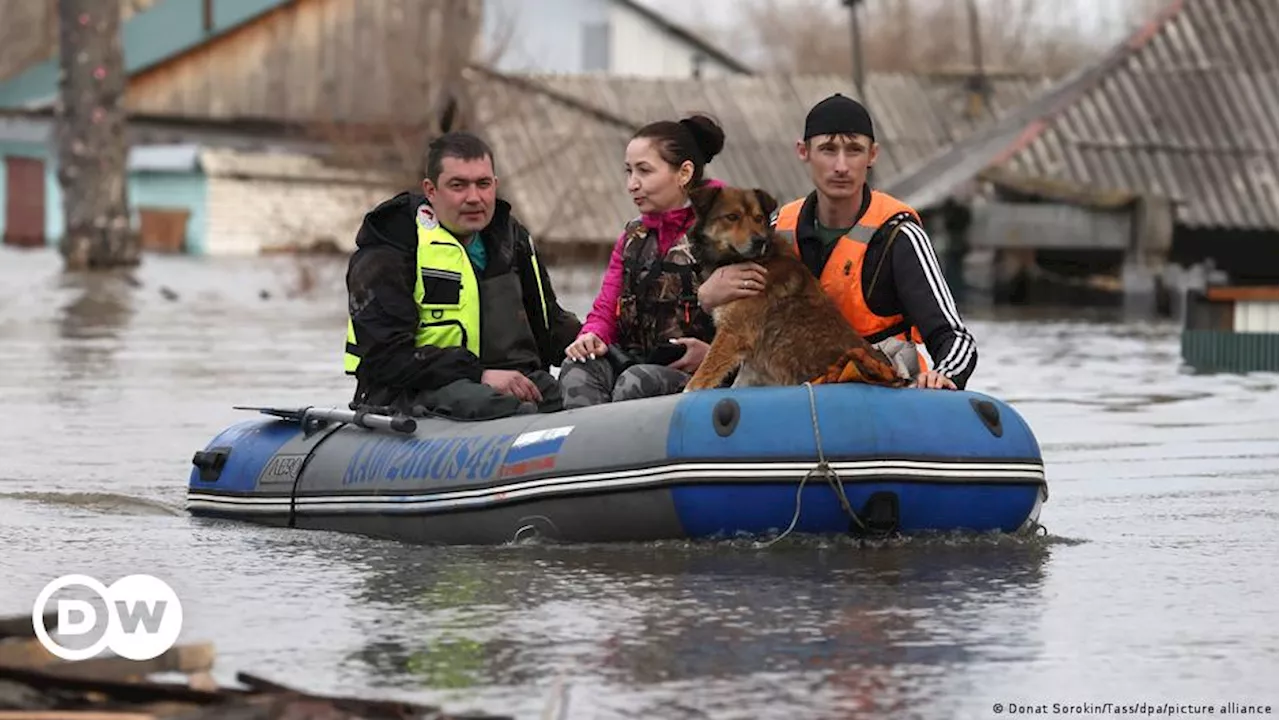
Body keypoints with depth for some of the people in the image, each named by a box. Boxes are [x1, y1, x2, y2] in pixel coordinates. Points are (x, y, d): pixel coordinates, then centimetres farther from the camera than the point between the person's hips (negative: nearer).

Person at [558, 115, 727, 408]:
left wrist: (712, 353, -22)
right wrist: (591, 337, -5)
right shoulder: (633, 238, 22)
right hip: (633, 360, 5)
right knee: (578, 373, -25)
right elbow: (605, 309, 19)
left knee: (637, 381, -35)